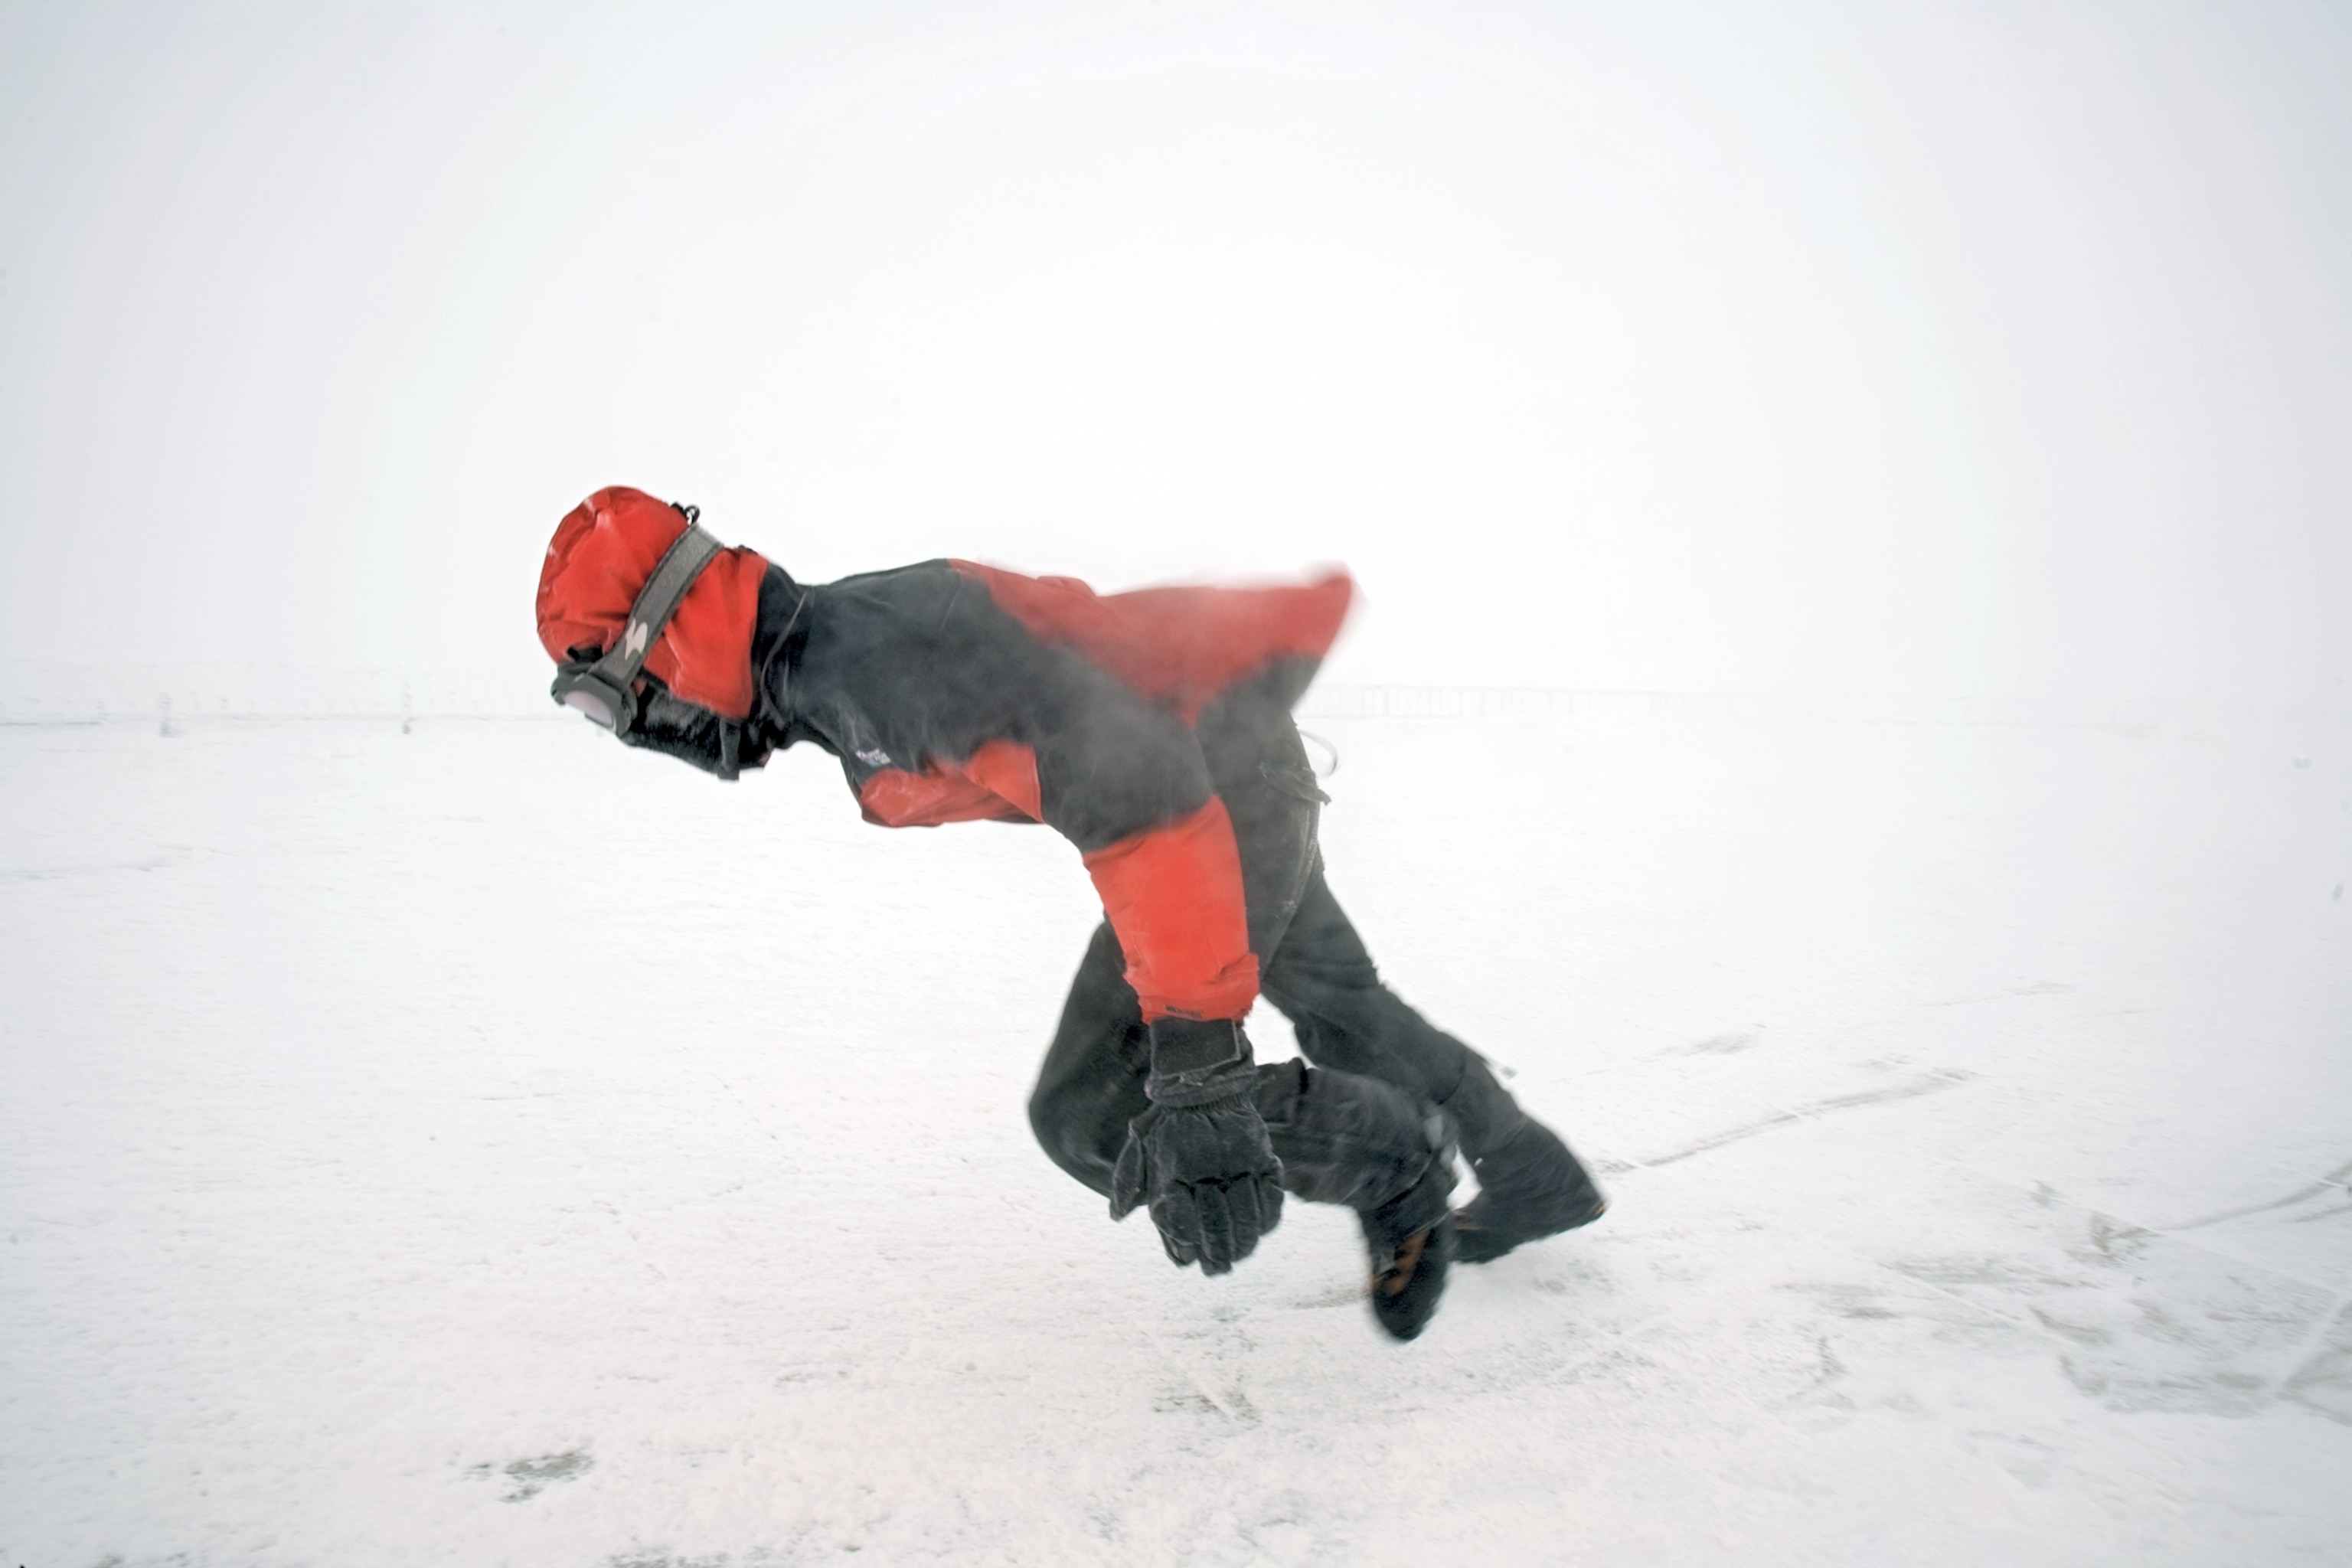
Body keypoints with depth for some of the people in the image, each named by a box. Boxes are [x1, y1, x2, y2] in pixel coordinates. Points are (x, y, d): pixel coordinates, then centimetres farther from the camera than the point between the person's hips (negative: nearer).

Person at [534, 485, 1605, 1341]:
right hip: (1227, 762, 10)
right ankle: (1536, 1178, 44)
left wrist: (1196, 1059, -40)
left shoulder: (877, 650, -29)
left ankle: (1401, 1169, 8)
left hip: (1226, 769, -10)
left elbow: (1134, 794, -37)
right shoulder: (826, 671, 4)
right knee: (1331, 999, 25)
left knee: (1097, 1117, -11)